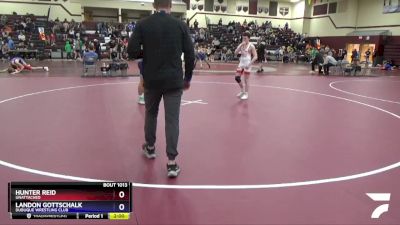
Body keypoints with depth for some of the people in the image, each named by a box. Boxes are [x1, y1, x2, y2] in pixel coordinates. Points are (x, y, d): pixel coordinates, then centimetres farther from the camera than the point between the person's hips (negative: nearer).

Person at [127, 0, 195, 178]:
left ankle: (150, 147, 39)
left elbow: (132, 51, -7)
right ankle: (172, 163, -3)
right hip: (174, 80, -1)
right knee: (172, 119, -1)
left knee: (151, 113, 22)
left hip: (151, 80, 1)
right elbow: (190, 54, 0)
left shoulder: (143, 24, -2)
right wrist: (187, 78, 11)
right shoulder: (180, 25, 0)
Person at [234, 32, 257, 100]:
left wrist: (249, 64, -21)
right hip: (241, 63, 6)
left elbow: (255, 57, -13)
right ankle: (242, 90, 24)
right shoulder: (241, 45, 9)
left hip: (247, 64, -6)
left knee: (246, 80, -1)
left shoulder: (251, 46, -9)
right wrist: (241, 45, -14)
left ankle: (246, 94, 11)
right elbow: (236, 53, -3)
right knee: (237, 77, 4)